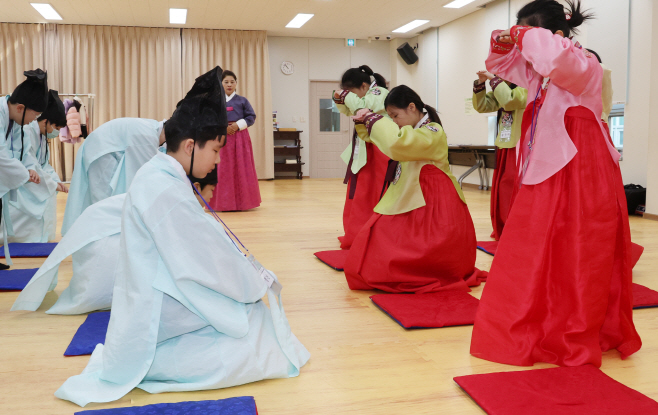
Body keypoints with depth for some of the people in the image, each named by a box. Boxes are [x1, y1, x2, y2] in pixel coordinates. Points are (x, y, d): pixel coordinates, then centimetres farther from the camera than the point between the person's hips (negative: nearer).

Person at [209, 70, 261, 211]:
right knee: (223, 170, -1)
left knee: (241, 169, 0)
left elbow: (251, 117, 3)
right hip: (222, 137, 1)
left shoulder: (242, 101, 5)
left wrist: (238, 125, -10)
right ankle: (224, 203, 5)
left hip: (240, 137, 0)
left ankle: (242, 201, 8)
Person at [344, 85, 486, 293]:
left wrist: (372, 118, -19)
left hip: (434, 212, -10)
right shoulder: (412, 132, 16)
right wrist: (365, 121, 6)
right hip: (412, 207, 10)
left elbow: (396, 142, -34)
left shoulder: (432, 132, -13)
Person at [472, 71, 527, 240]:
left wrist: (494, 79, -23)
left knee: (513, 190, -9)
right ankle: (502, 231, 23)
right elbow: (481, 105, 9)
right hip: (503, 149, 8)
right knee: (499, 190, 12)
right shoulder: (502, 89, 14)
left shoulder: (526, 88, -11)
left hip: (520, 149, -8)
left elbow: (509, 101, -30)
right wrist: (480, 83, -3)